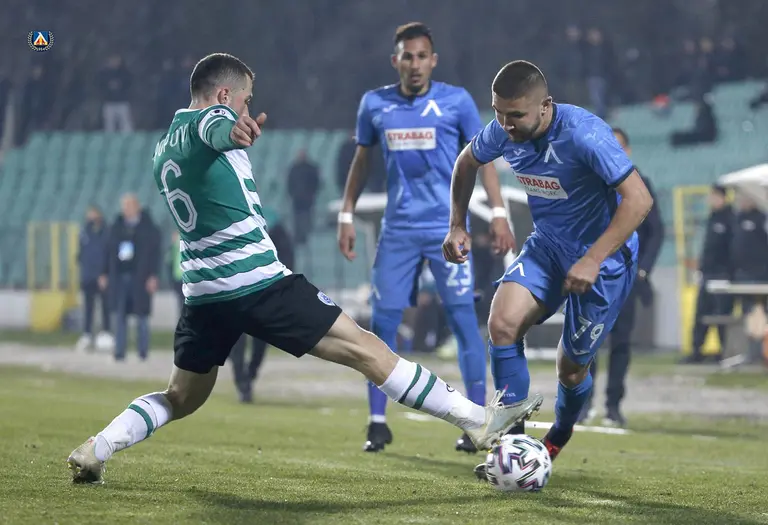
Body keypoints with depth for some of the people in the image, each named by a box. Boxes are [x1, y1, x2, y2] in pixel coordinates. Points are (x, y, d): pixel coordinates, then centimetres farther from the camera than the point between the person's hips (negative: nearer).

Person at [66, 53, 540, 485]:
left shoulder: (164, 147, 19)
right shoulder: (210, 118, -7)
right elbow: (216, 126, -34)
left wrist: (237, 140, 45)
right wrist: (234, 131, -56)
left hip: (203, 290, 8)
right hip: (258, 282, -8)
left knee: (181, 398, 21)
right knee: (365, 348, -7)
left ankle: (93, 452, 3)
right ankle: (478, 420, -8)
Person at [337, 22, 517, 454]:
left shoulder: (456, 101, -2)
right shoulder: (374, 104, 5)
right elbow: (362, 160, 16)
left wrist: (499, 213, -5)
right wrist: (347, 215, 13)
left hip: (447, 228, -2)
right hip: (397, 230, 2)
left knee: (464, 319, -6)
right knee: (383, 322, 0)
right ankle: (378, 423, 8)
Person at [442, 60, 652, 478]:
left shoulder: (584, 134, -30)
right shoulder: (503, 131, -10)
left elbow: (639, 199, -30)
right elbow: (467, 162, 14)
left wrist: (593, 260, -32)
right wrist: (457, 226, 6)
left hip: (603, 257, -5)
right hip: (545, 247, 5)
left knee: (571, 367, 5)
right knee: (502, 323, -20)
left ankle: (558, 439, 38)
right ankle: (514, 441, -12)